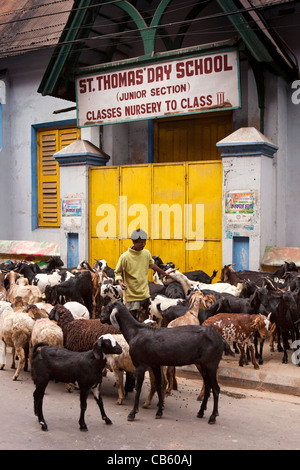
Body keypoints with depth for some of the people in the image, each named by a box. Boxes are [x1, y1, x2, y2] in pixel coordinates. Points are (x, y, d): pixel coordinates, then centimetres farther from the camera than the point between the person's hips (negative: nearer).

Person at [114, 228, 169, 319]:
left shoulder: (147, 253, 3)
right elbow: (117, 272, -2)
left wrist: (164, 273, 28)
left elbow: (152, 265, 22)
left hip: (145, 293, 5)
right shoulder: (124, 257, -12)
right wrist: (120, 282, -20)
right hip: (132, 294, -5)